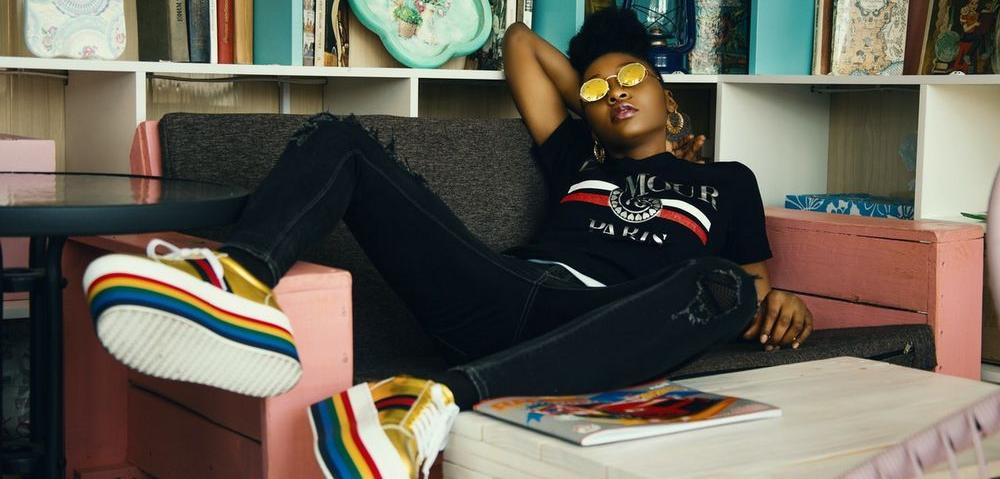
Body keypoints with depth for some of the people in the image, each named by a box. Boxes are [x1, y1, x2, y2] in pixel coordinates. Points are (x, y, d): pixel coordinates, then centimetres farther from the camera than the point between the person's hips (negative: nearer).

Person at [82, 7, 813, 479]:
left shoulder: (724, 181, 28)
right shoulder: (579, 162, 34)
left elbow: (751, 282, 19)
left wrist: (779, 302, -3)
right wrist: (597, 106, 43)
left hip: (603, 327, -3)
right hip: (502, 296, 4)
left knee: (721, 284, -38)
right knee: (338, 136, -3)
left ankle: (446, 398, -55)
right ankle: (242, 282, -40)